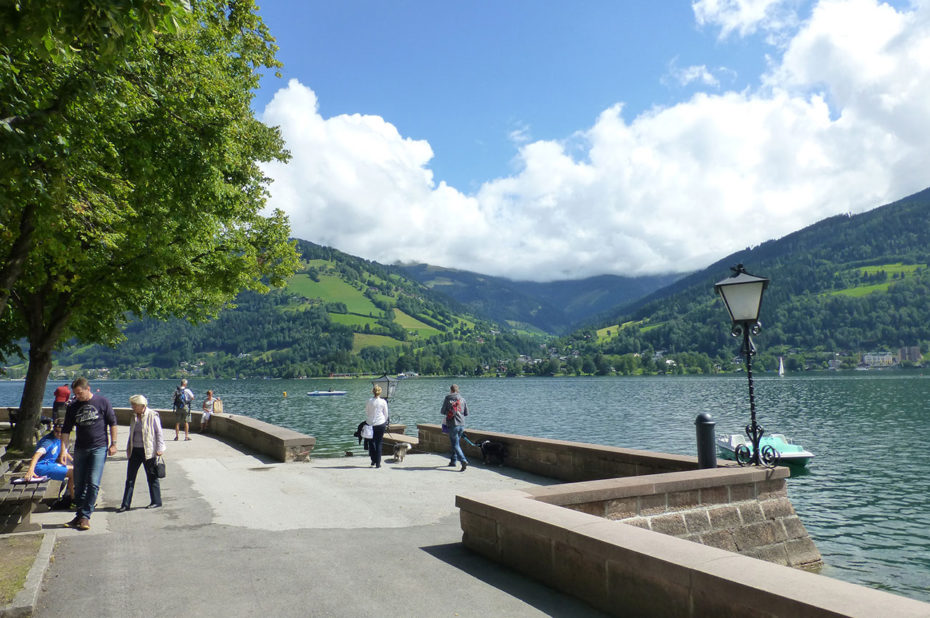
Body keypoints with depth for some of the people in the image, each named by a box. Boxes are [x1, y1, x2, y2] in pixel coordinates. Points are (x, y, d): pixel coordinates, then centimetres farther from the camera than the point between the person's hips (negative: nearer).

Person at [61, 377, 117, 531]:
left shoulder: (102, 402, -4)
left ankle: (85, 516, -3)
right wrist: (63, 449, -5)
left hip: (99, 448, -4)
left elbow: (112, 423, 1)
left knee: (93, 483, -9)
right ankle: (80, 514, 21)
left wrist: (113, 443, -2)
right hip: (80, 449, 4)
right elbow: (66, 430, 6)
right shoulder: (73, 407, 5)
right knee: (79, 484, 9)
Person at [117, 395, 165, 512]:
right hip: (135, 450, 7)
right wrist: (128, 448, 15)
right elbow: (132, 433, 19)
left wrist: (159, 448, -11)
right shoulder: (134, 416, 9)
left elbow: (159, 433, -9)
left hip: (148, 451, -6)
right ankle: (125, 504, 13)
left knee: (152, 476, 4)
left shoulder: (152, 416, -11)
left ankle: (156, 501, 16)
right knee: (130, 477, 6)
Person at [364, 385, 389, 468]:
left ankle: (373, 461, 13)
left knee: (371, 442, 17)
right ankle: (378, 463, 6)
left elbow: (366, 413, 5)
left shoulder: (369, 401, -3)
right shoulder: (383, 402, -4)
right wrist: (385, 423, 19)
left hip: (371, 424, 0)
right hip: (381, 424, 0)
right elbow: (386, 414, 4)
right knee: (379, 443, 6)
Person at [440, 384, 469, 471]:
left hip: (452, 425, -4)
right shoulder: (462, 399, 5)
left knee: (455, 445, -2)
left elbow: (443, 412, -2)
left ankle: (463, 461, -19)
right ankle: (453, 461, 28)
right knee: (455, 443, 20)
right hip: (462, 425, 4)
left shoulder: (447, 398, -4)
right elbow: (466, 413, 7)